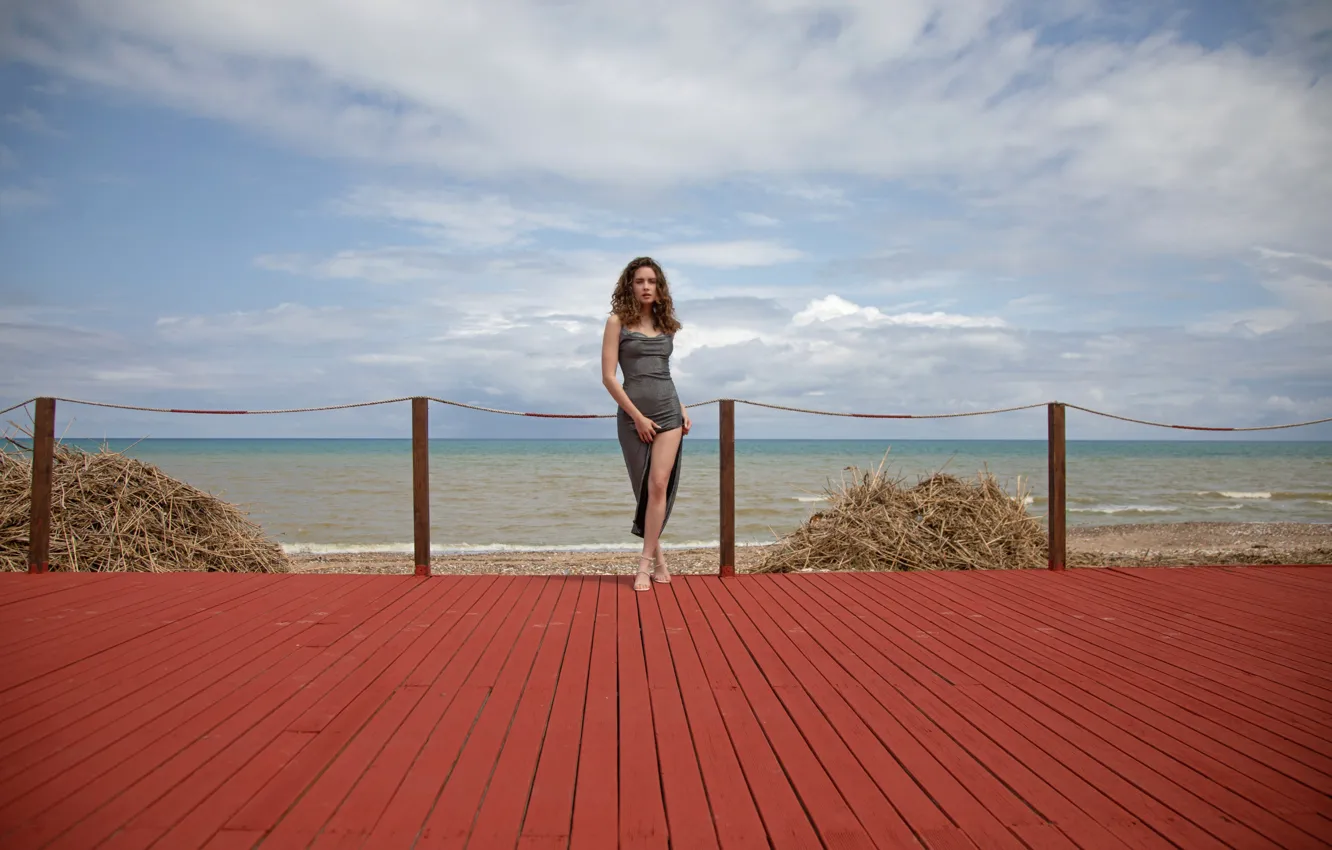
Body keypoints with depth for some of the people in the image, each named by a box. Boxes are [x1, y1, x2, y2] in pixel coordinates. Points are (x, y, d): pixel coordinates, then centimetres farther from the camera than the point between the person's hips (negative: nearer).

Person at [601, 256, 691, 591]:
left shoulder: (665, 324, 12)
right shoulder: (618, 321, -1)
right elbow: (608, 376, -6)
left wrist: (682, 409, 11)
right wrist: (637, 416, -11)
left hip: (668, 412, 3)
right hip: (633, 415, -2)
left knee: (659, 485, -10)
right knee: (645, 489, 5)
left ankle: (645, 565, -7)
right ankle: (659, 561, 18)